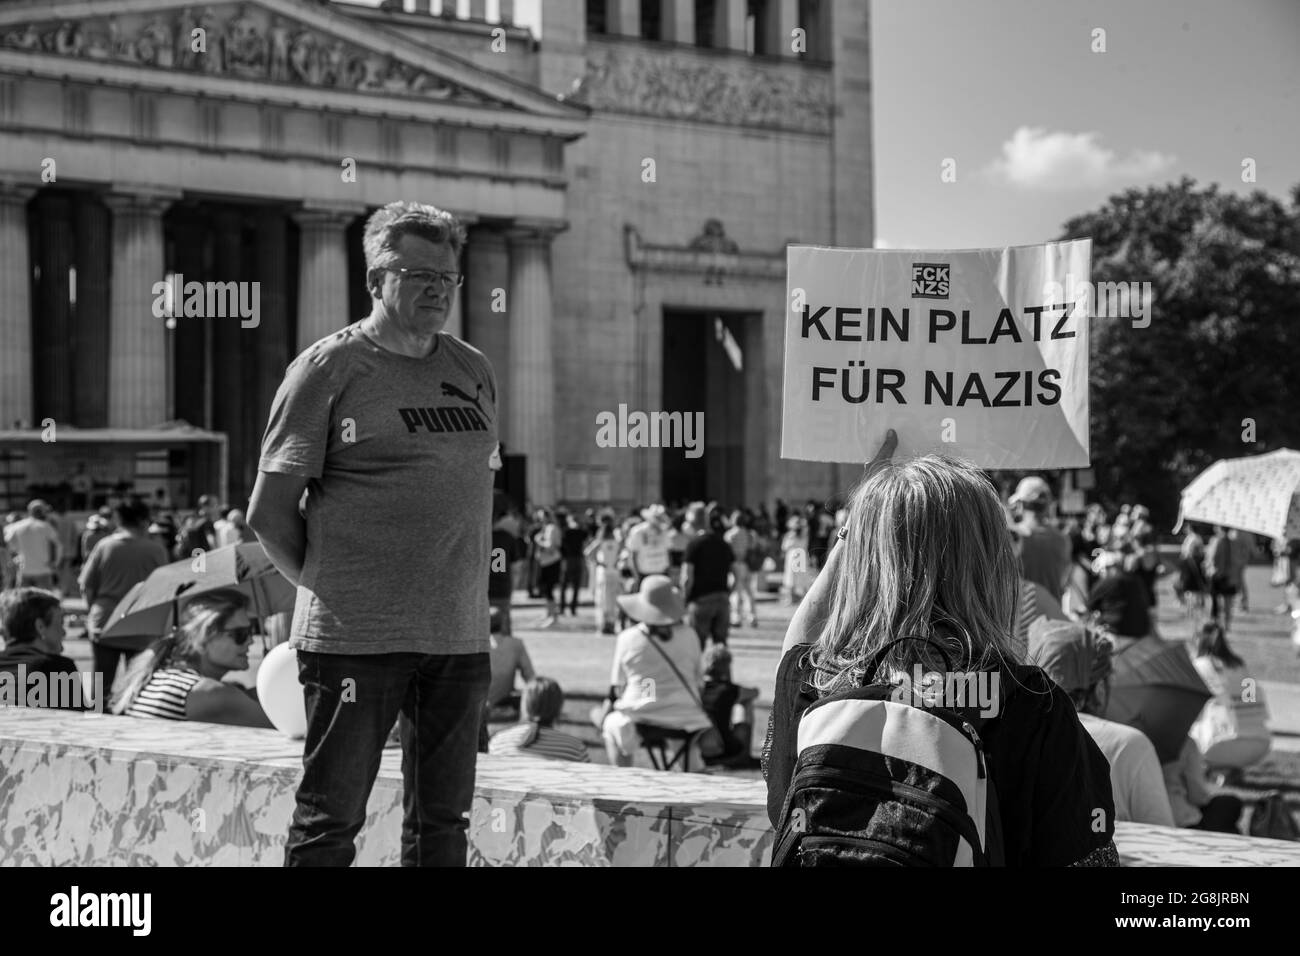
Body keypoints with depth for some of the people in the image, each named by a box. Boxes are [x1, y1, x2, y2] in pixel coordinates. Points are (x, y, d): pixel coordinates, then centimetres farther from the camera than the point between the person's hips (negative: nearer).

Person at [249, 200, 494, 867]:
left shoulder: (475, 373, 13)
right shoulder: (328, 370, -4)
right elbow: (269, 513, -4)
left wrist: (456, 595, 14)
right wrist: (330, 588, -2)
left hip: (459, 638, 6)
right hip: (354, 640, -6)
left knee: (443, 824, 10)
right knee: (329, 821, -2)